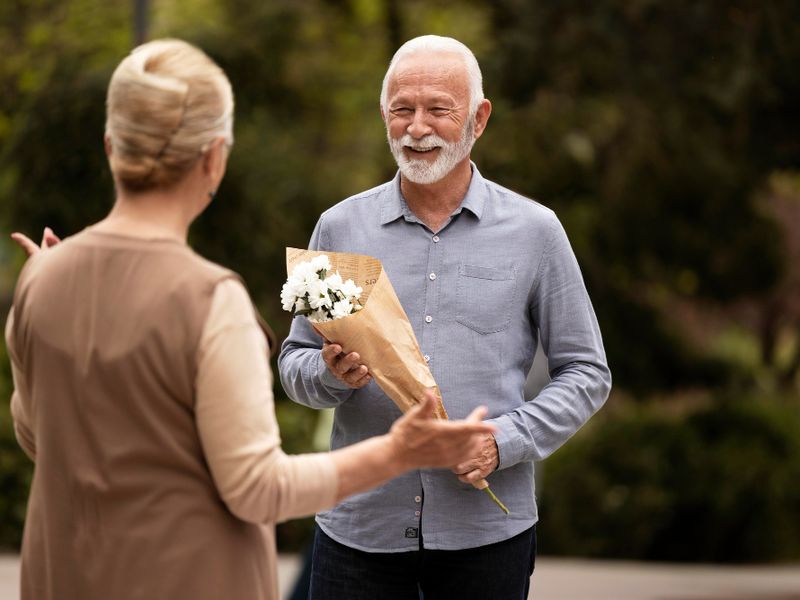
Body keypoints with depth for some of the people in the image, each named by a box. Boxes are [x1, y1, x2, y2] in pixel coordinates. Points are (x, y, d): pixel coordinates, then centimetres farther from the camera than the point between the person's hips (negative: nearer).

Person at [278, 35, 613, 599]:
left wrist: (506, 441, -10)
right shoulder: (341, 227, 7)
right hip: (361, 526, 1)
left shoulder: (533, 231, 3)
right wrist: (331, 373, -10)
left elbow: (586, 373, 5)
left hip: (486, 531, -1)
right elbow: (295, 361, 12)